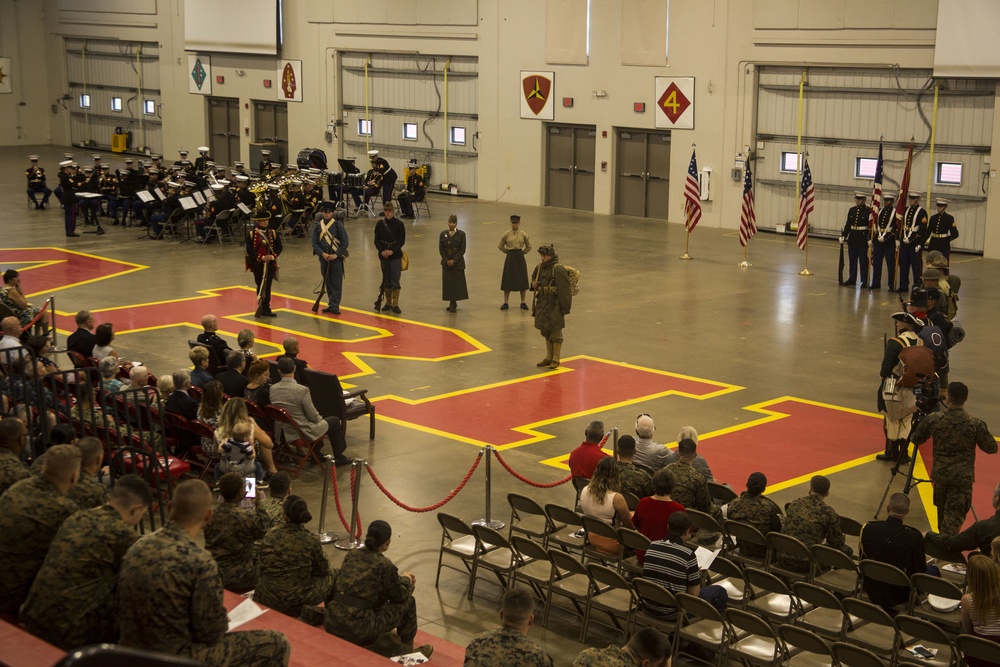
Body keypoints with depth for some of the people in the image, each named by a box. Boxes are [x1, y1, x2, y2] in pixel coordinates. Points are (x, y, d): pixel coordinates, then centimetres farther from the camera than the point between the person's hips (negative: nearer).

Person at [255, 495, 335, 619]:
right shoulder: (311, 540, -17)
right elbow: (322, 570, -1)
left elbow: (262, 568, 4)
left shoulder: (269, 536, -11)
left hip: (266, 600, 3)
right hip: (298, 601, -3)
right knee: (328, 577, 23)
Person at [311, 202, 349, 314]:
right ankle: (331, 304, 20)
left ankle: (334, 306, 2)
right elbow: (315, 243, 3)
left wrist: (336, 255, -14)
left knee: (336, 283, -2)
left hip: (336, 258, -3)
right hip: (323, 258, 3)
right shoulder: (317, 225, 2)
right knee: (327, 283, 10)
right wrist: (323, 254, -12)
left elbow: (345, 242, -6)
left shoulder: (338, 224, -5)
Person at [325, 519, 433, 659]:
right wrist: (406, 580, 26)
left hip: (331, 624, 7)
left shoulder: (352, 554, 8)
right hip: (358, 630, -7)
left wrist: (400, 578, 29)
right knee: (408, 602, 11)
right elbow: (400, 596, 4)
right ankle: (407, 650, 26)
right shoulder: (384, 565, -9)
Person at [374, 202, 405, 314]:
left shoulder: (399, 224, -6)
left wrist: (392, 251, -19)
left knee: (395, 280, -3)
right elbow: (377, 240, 2)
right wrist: (381, 251, -14)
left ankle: (395, 304, 2)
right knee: (386, 280, 10)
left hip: (396, 255, -2)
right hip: (383, 255, 3)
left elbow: (402, 240, -7)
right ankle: (388, 303, 20)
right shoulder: (380, 224, 1)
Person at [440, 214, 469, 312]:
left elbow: (462, 250, -5)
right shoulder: (443, 234, 5)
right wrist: (446, 261, -8)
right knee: (448, 282, 1)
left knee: (457, 282, -3)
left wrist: (454, 260, -13)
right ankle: (453, 304, 9)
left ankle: (453, 304, 5)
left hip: (458, 263, -2)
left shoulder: (461, 234, -2)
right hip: (446, 263, 2)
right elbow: (441, 249, 4)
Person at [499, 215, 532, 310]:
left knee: (522, 281, 3)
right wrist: (508, 252, 6)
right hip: (510, 258, -1)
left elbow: (529, 247, 13)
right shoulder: (506, 234, -3)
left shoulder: (523, 235, 0)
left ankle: (523, 303, 12)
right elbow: (500, 246, 9)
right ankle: (506, 303, 7)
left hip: (520, 258, 1)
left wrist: (522, 253, 5)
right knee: (508, 280, 0)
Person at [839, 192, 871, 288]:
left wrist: (870, 239, -16)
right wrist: (843, 236, 5)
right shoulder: (852, 210, 8)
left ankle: (865, 281, 4)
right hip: (852, 237, 5)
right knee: (852, 260, 10)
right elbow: (848, 224, 12)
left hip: (863, 238, -5)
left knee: (863, 260, -1)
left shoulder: (868, 211, -7)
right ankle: (852, 279, 20)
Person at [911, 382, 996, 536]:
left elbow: (915, 440, 7)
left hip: (939, 474, 3)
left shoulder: (932, 419, -8)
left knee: (942, 510, 23)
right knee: (955, 516, 0)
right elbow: (992, 448, -2)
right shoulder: (976, 424, -14)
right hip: (963, 477, -3)